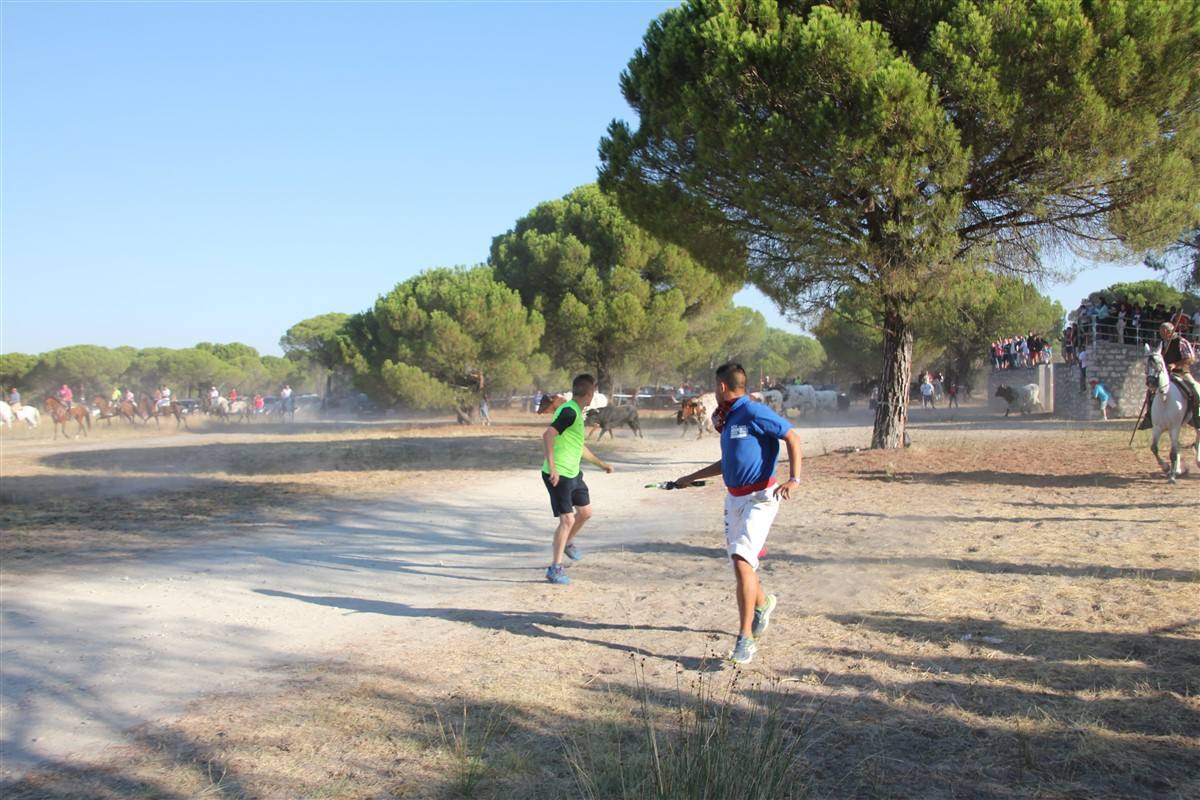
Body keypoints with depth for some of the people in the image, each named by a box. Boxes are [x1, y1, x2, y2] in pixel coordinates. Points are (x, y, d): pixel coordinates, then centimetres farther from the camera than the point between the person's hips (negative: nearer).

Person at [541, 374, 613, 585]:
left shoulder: (577, 413, 14)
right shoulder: (569, 412, -18)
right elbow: (548, 435, -29)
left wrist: (601, 464, 36)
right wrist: (552, 467, -34)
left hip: (573, 473, 10)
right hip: (558, 475, -10)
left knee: (585, 512, 20)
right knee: (567, 519, -9)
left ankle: (567, 543, 44)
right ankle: (555, 568, 0)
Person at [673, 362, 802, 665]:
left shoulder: (754, 413, -13)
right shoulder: (728, 419, 14)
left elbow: (793, 438, -14)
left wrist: (793, 479, -23)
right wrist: (691, 478, 32)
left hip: (759, 498, -9)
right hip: (734, 498, 9)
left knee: (742, 561, -18)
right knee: (740, 563, 17)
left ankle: (745, 639, -14)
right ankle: (762, 603, 48)